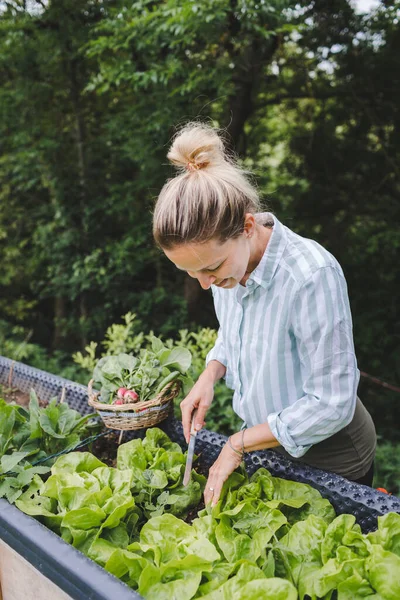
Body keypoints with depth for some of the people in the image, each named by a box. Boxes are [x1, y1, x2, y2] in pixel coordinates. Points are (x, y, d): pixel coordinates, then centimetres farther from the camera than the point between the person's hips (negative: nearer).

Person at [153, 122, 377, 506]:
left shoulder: (312, 276, -35)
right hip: (266, 441, 7)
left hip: (330, 455, -6)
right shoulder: (225, 257, -12)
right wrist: (209, 376, -12)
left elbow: (331, 404, -28)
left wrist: (239, 444, -21)